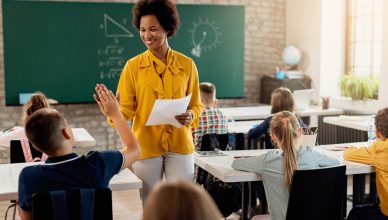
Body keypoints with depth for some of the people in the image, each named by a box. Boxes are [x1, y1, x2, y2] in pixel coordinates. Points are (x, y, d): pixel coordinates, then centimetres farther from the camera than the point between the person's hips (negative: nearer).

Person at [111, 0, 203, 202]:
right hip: (145, 145, 0)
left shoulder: (187, 64, 2)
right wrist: (114, 109, -25)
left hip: (180, 145, 1)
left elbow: (196, 105, 9)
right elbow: (125, 108, -3)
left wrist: (190, 116, -12)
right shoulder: (133, 66, -1)